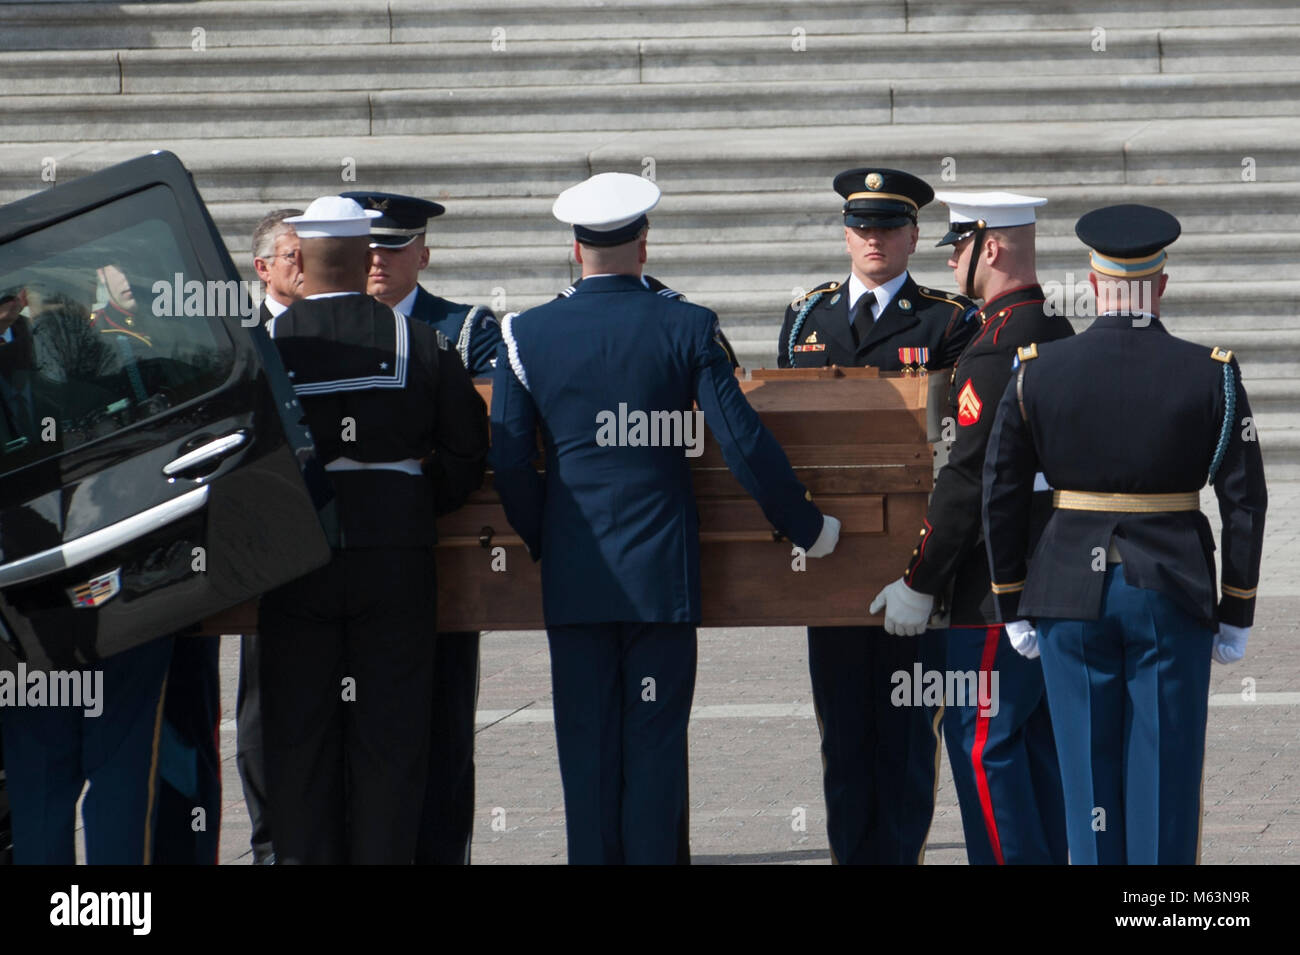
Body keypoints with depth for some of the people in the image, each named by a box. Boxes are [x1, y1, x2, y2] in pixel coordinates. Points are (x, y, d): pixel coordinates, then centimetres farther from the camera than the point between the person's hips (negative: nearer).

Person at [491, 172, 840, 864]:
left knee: (586, 743, 6)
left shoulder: (525, 334, 0)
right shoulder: (687, 327, -4)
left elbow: (508, 463, 1)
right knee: (655, 741, 4)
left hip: (573, 573, 1)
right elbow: (744, 444, -7)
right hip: (662, 572, -1)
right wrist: (806, 526, 5)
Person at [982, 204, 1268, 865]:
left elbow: (1000, 494, 0)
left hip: (1071, 593, 1)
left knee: (1090, 772, 7)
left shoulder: (1037, 372, -2)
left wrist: (1013, 607, 9)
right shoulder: (1211, 375, -4)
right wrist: (1236, 614, 4)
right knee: (1166, 774, 3)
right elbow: (1245, 500, -4)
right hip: (1173, 597, -1)